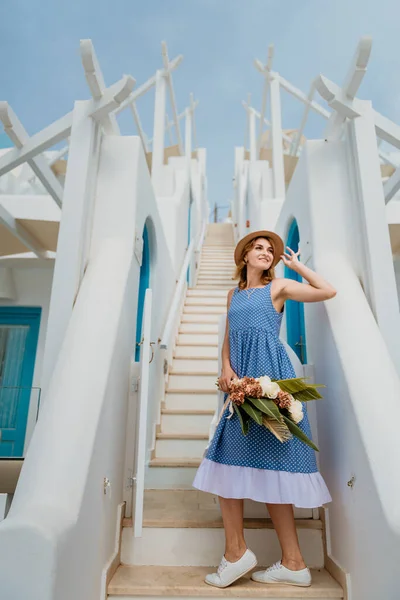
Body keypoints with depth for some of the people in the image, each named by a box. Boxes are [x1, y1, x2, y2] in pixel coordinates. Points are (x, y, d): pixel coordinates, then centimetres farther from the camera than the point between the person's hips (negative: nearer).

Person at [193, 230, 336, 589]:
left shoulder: (278, 287, 5)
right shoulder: (234, 294, 19)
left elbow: (327, 291, -4)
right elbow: (228, 339, 17)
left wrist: (296, 264, 6)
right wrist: (226, 368, 0)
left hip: (270, 376, -5)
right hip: (240, 380, 6)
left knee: (269, 464, -1)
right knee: (229, 458, 4)